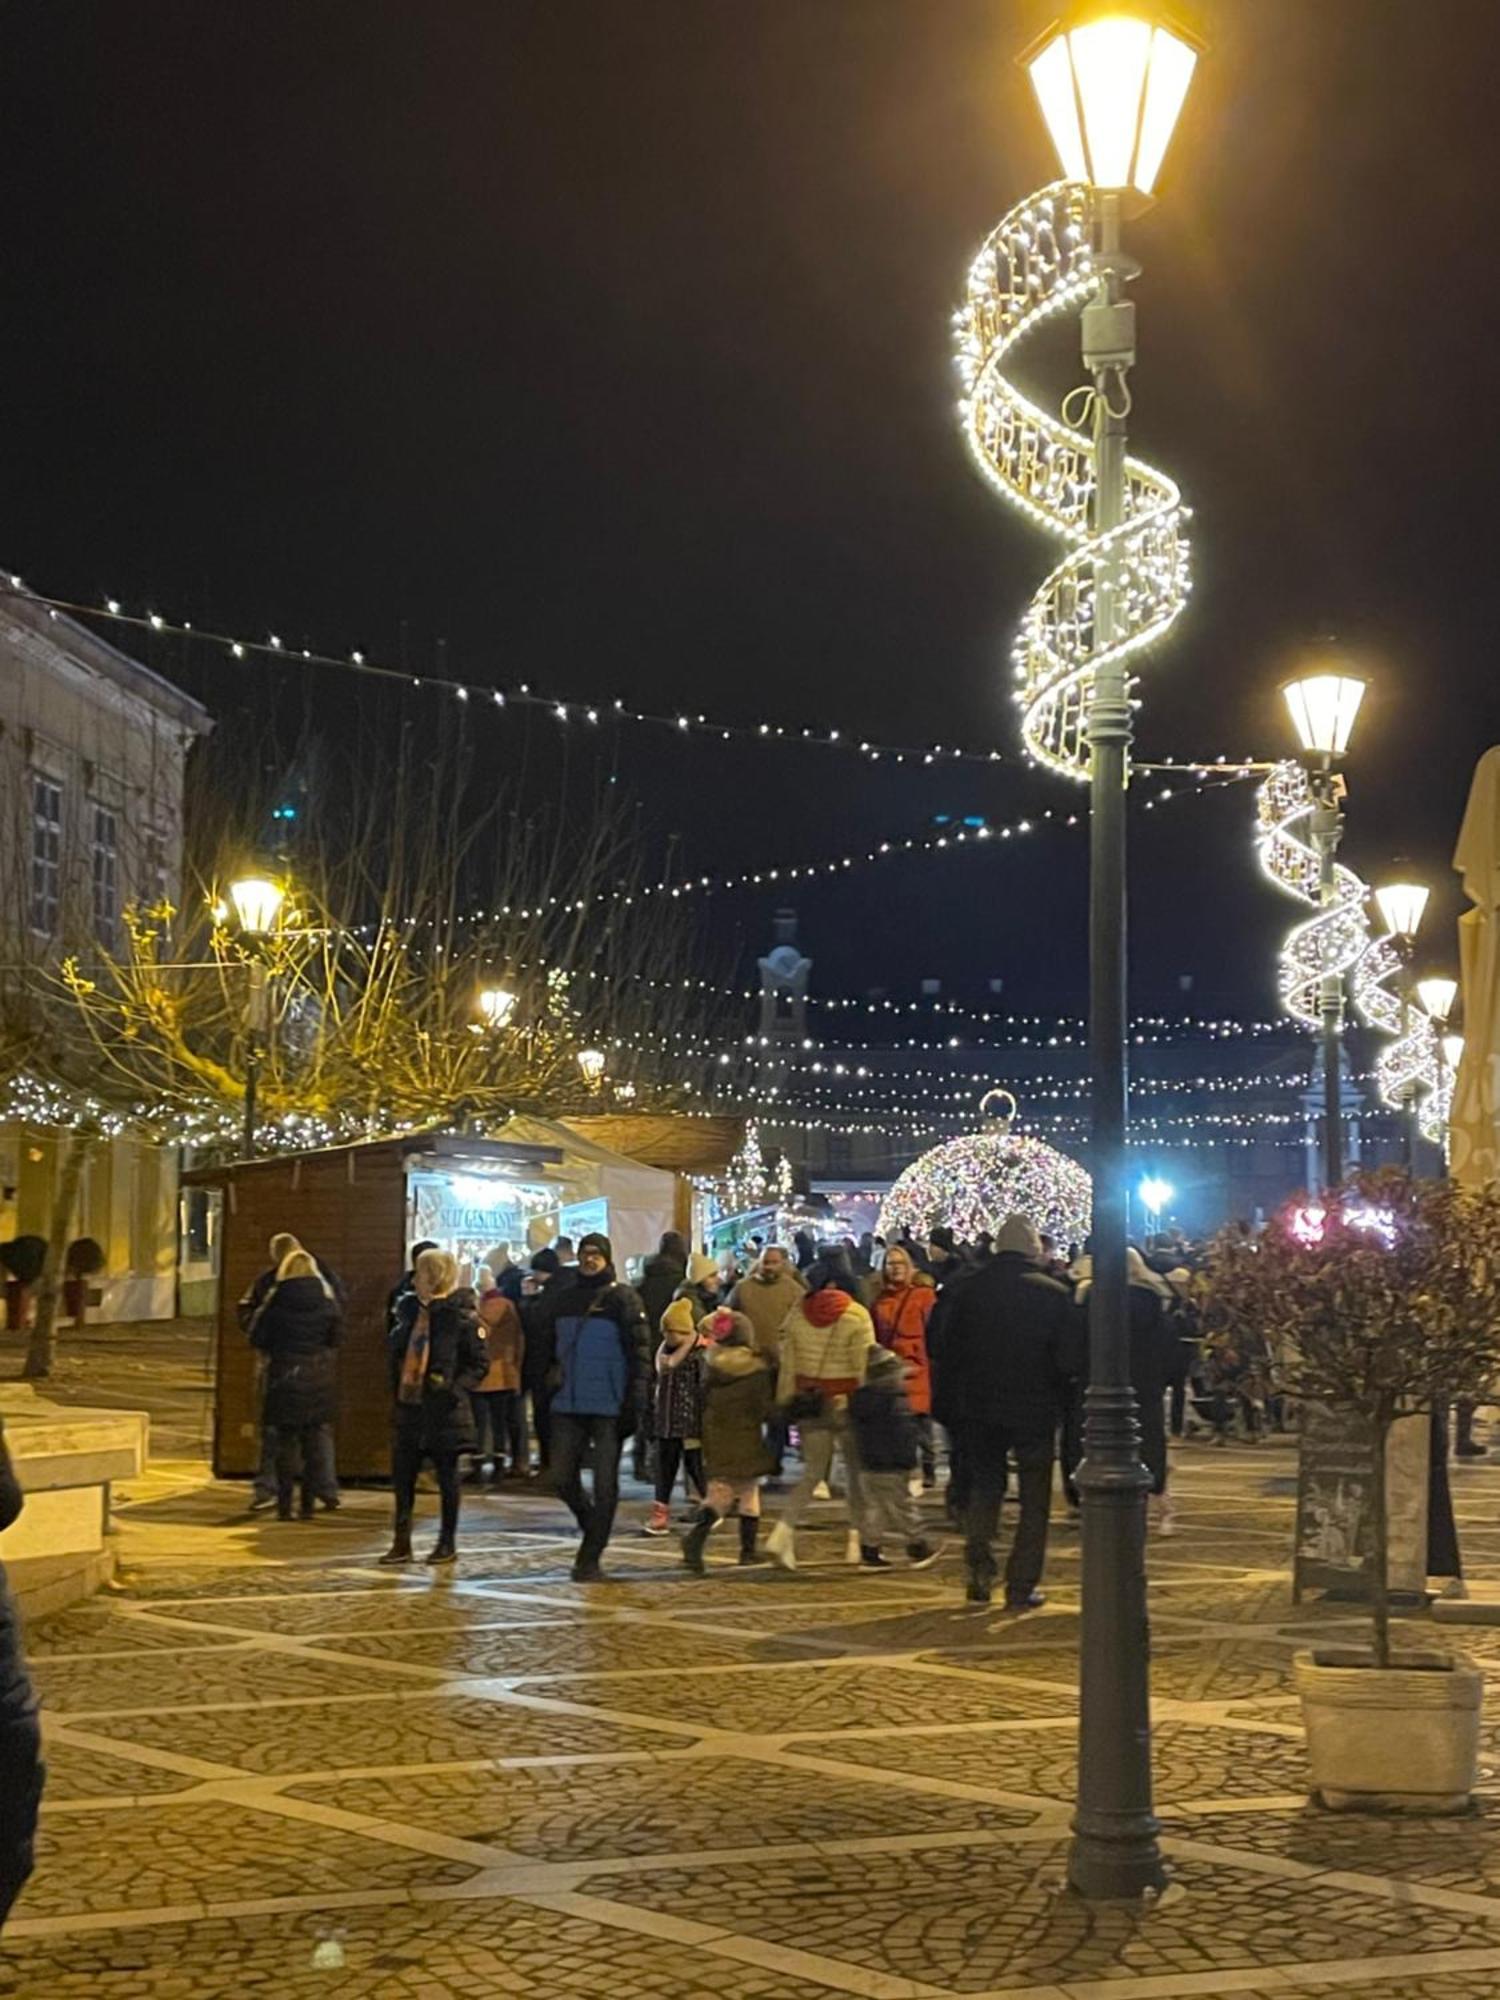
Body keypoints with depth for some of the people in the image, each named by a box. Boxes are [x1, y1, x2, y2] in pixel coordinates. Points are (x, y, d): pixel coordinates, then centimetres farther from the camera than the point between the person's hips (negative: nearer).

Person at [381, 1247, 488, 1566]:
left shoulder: (460, 1317, -11)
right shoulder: (408, 1310, 7)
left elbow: (480, 1363, -7)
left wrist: (455, 1387, -20)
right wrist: (395, 1392, 10)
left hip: (443, 1410, -6)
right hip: (408, 1405, 6)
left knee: (446, 1477, 7)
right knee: (402, 1475, 5)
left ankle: (448, 1542, 18)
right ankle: (402, 1542, 12)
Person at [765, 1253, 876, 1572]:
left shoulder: (796, 1313, 2)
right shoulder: (856, 1316, -11)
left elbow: (787, 1363, 6)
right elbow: (864, 1366, -12)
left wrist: (786, 1401, 13)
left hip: (807, 1402, 4)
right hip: (846, 1401, -4)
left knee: (812, 1472, 10)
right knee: (857, 1471, 13)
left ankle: (783, 1531, -9)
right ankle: (858, 1540, 16)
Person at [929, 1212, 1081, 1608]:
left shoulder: (968, 1289, -6)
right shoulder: (1053, 1294, -10)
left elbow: (938, 1344, -4)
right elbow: (1072, 1360, -11)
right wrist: (1054, 1385, 10)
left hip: (979, 1407, 2)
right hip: (1035, 1410, -2)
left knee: (983, 1483, 19)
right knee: (1034, 1500, 10)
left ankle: (980, 1563, 0)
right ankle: (1021, 1587, 9)